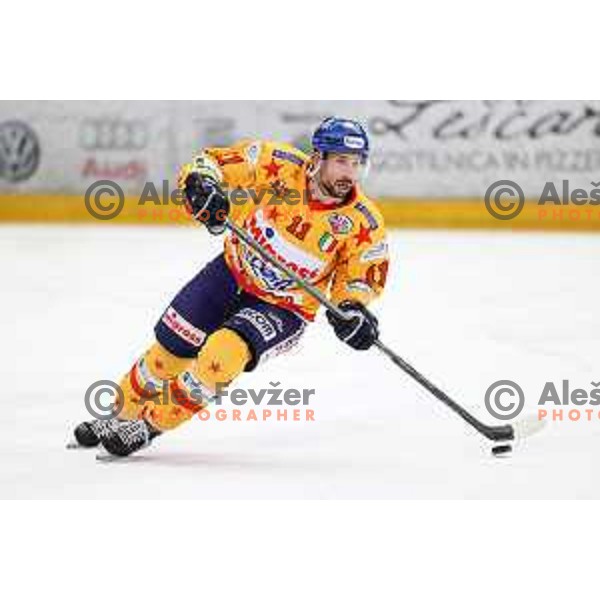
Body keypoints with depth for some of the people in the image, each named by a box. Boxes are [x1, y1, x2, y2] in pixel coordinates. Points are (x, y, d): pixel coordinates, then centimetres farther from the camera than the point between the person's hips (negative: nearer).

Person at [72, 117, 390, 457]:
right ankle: (126, 413, 32)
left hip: (283, 309, -2)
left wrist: (352, 309, -25)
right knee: (171, 347, 5)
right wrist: (201, 185, -34)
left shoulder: (365, 224, -21)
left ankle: (151, 425, -7)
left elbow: (360, 276, -5)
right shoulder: (280, 165, -21)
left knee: (223, 354, -25)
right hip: (233, 274, 2)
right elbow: (212, 162, -13)